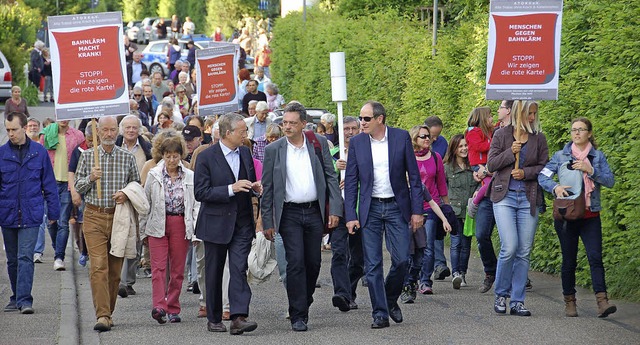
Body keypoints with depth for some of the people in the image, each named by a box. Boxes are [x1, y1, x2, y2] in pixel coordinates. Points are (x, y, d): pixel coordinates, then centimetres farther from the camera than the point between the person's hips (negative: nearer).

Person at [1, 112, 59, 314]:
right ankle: (17, 297, 26)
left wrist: (53, 211, 5)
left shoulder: (39, 153, 1)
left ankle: (24, 300, -14)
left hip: (31, 215, -2)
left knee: (25, 257, -12)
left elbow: (49, 184, 6)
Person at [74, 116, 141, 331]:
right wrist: (90, 178, -11)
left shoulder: (127, 157, 7)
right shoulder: (87, 156, 6)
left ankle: (108, 312, 18)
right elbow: (77, 186, 8)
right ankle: (102, 316, -18)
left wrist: (126, 194, -6)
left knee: (115, 269, 6)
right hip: (94, 216, -2)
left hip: (119, 217, 2)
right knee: (98, 266, -13)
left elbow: (137, 183, 14)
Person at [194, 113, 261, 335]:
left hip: (242, 223, 3)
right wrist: (231, 189, -22)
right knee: (214, 273, 8)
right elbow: (201, 193, -14)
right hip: (216, 223, -3)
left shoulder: (245, 153, 8)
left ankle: (239, 317, -18)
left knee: (239, 269, -11)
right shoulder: (207, 157, -9)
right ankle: (214, 319, 19)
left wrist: (255, 188, -2)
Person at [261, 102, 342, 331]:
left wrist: (335, 209, -2)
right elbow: (267, 188, 2)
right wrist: (267, 222, -1)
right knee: (296, 262, -9)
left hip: (314, 213, 2)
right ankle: (298, 315, -5)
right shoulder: (273, 150, -1)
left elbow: (331, 177, 6)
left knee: (313, 263, 7)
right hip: (289, 214, -2)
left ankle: (304, 303, 28)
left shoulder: (319, 143, 3)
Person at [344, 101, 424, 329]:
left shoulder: (401, 137, -3)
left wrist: (417, 210, -4)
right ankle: (380, 314, 4)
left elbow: (414, 176, 1)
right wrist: (350, 216, -5)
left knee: (402, 260, -3)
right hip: (370, 209, 1)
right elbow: (351, 181, 3)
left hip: (397, 207, -1)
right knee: (372, 265, -2)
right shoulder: (357, 143, 0)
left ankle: (391, 299, 22)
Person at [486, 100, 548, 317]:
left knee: (524, 252, 1)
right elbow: (491, 164, 1)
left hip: (529, 199, 3)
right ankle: (501, 294, 5)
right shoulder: (502, 135, 3)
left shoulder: (538, 138, 8)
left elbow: (545, 167, 7)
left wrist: (525, 172, -9)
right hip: (504, 196, -2)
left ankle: (517, 301, 7)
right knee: (509, 248, -14)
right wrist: (510, 152, -13)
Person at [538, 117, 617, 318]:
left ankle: (602, 300, -22)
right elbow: (542, 176, 2)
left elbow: (610, 181, -2)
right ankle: (569, 301, 15)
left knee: (595, 256, -14)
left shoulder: (598, 157, 7)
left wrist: (591, 170, -16)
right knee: (569, 260, 4)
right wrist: (555, 187, -17)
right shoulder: (561, 156, 7)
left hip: (590, 216, 0)